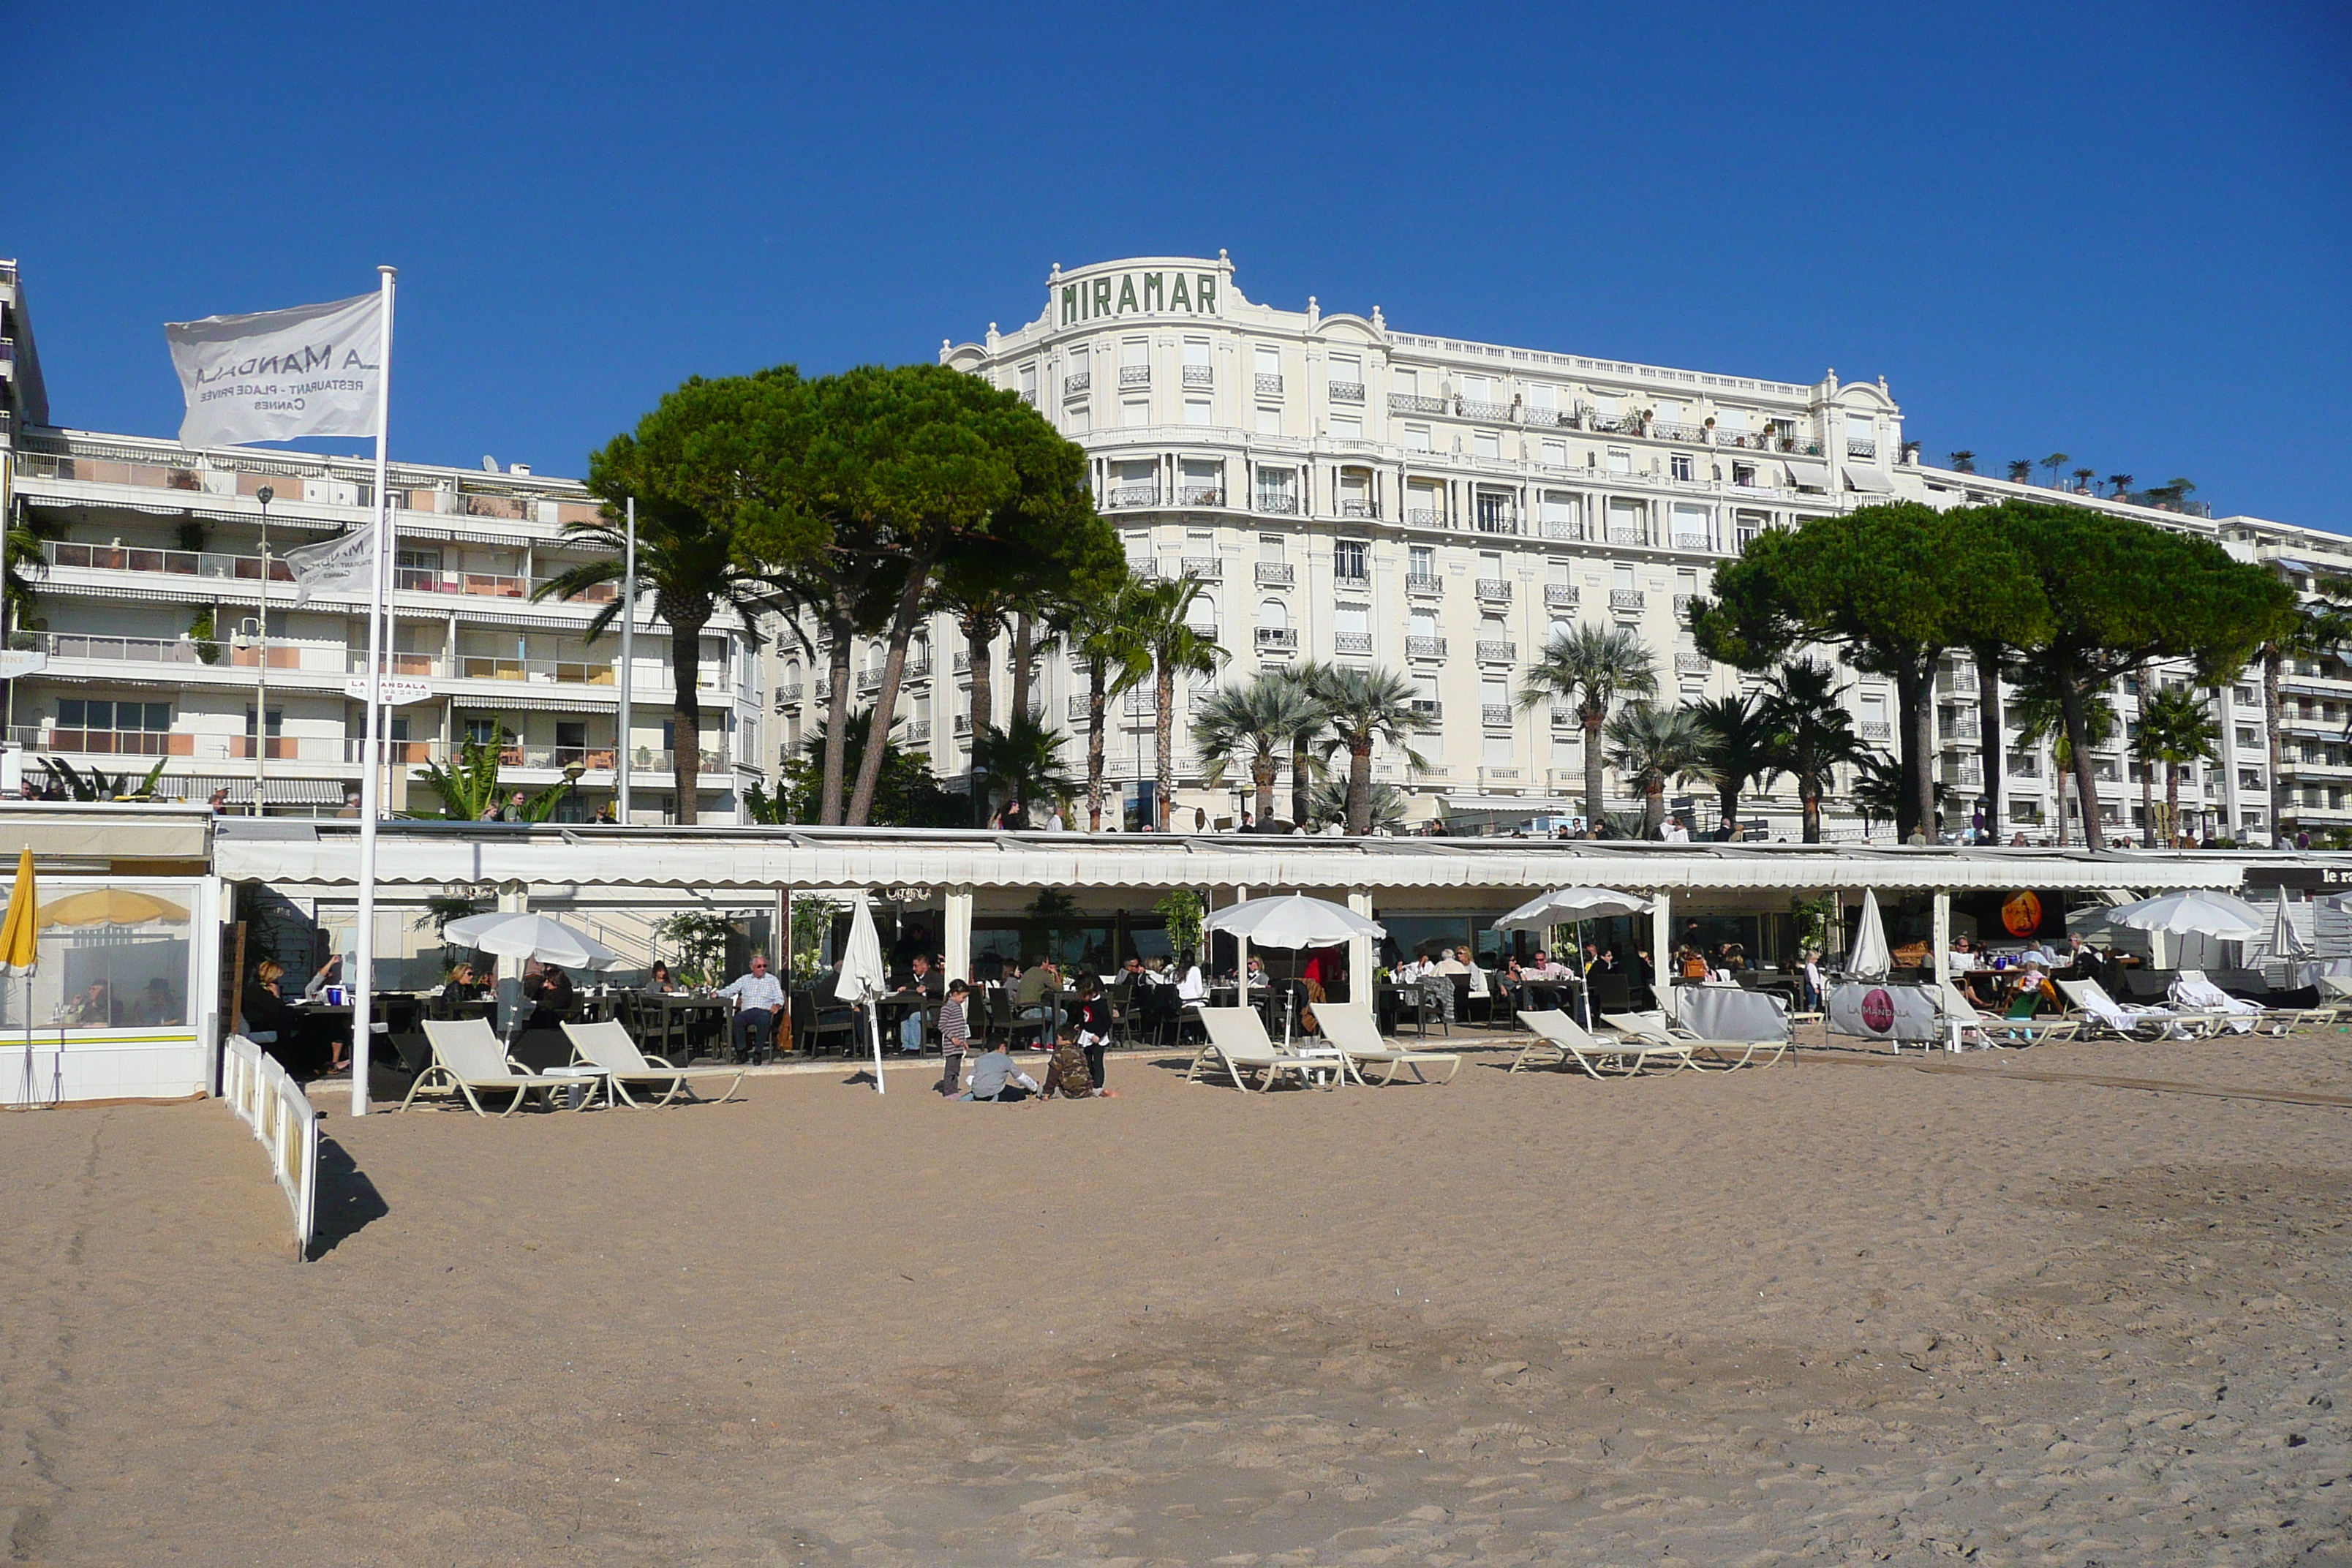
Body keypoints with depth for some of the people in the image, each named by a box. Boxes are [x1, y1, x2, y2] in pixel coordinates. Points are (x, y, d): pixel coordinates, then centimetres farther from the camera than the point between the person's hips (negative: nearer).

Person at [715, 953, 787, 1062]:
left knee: (764, 1020, -38)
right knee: (737, 1019, -32)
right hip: (747, 1011, 2)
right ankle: (742, 1052, -27)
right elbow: (730, 990, 18)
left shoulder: (772, 980, 19)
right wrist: (717, 994, -1)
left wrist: (777, 1006, -13)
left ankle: (758, 1052, -30)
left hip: (764, 1011, -2)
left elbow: (779, 998, 10)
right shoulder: (744, 979, 25)